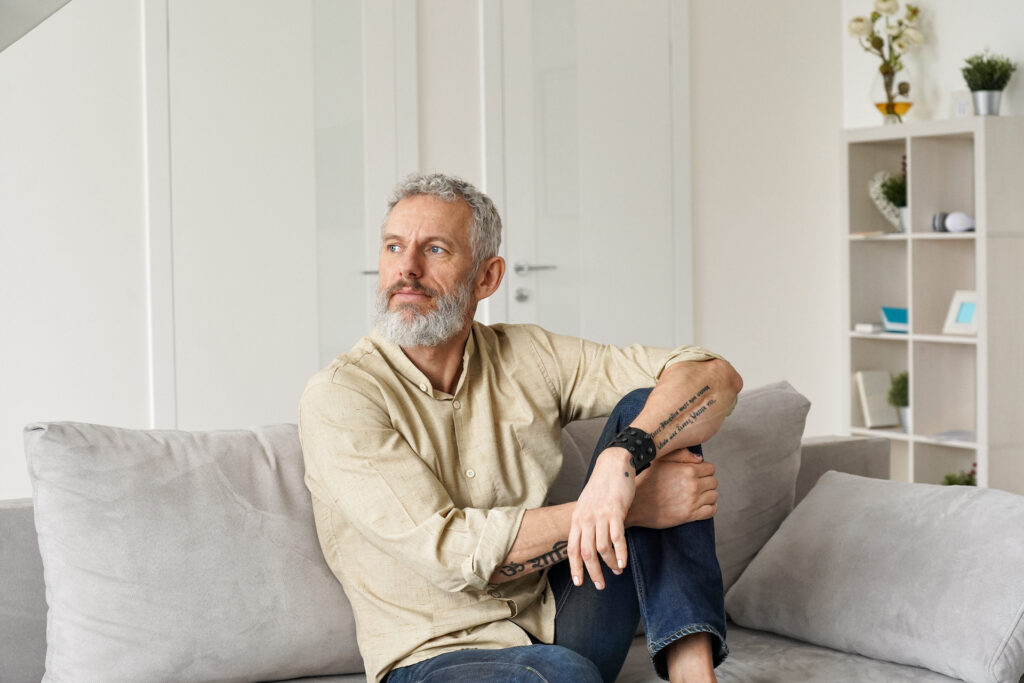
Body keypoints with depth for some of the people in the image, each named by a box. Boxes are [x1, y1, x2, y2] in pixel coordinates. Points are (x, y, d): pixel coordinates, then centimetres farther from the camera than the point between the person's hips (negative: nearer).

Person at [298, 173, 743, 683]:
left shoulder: (530, 357, 6)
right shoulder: (337, 396, -7)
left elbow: (715, 376, -2)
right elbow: (448, 551, -18)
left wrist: (624, 456, -23)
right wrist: (628, 506, -19)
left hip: (560, 625, 6)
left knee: (647, 407, -10)